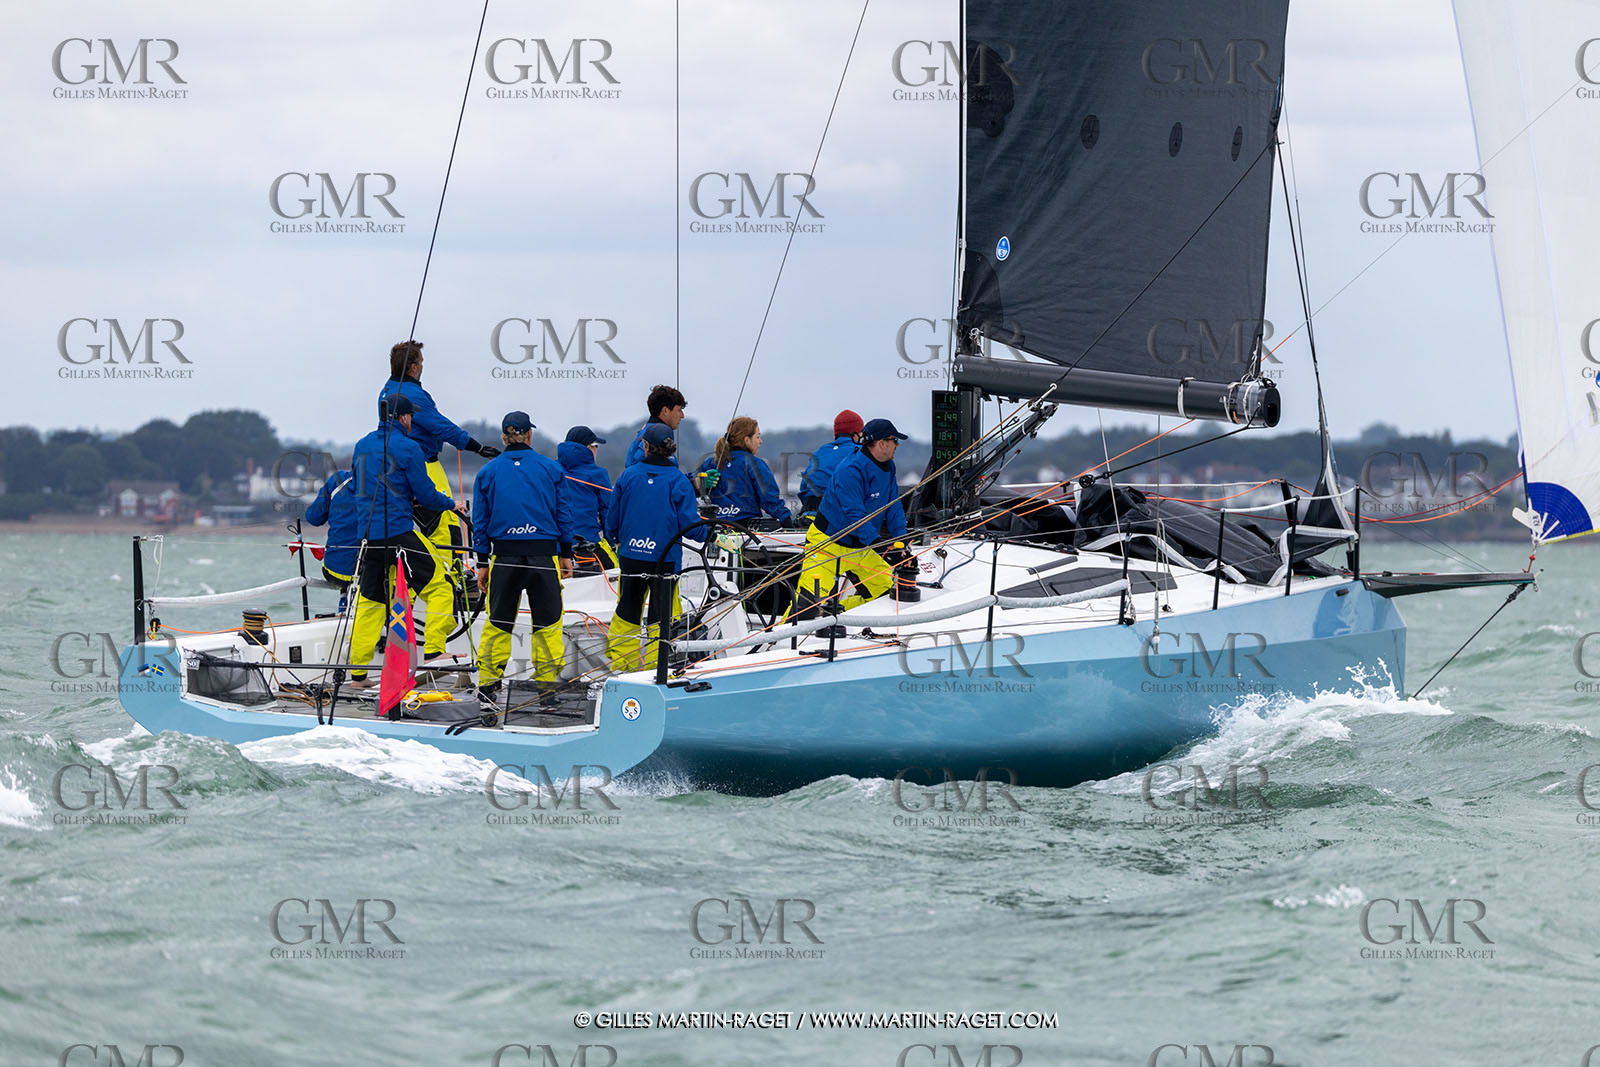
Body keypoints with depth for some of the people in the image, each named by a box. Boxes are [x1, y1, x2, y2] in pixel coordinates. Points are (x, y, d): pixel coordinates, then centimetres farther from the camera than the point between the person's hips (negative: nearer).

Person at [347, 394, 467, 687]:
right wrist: (450, 504, 13)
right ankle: (433, 651, -9)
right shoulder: (407, 447, -7)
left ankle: (357, 672, 11)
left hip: (367, 532, 7)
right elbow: (426, 494, -7)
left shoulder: (362, 446, 13)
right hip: (399, 530, -7)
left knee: (369, 600, 12)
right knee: (439, 586, 1)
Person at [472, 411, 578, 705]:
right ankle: (548, 680, 7)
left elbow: (480, 520, 4)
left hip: (504, 556, 1)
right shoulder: (551, 468, 1)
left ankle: (488, 681, 9)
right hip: (544, 553, -1)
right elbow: (564, 513, 4)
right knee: (547, 621, 8)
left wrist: (482, 562, 9)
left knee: (499, 621, 9)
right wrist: (566, 554, 12)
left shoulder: (488, 472, 2)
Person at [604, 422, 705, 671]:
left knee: (626, 614, 12)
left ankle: (619, 665, 15)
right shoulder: (679, 481, -8)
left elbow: (612, 520, 6)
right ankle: (654, 668, 3)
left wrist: (615, 539, 27)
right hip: (666, 559, -2)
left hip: (631, 557, 2)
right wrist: (709, 533, 11)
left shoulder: (628, 476, -1)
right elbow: (689, 525, -9)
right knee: (661, 616, 5)